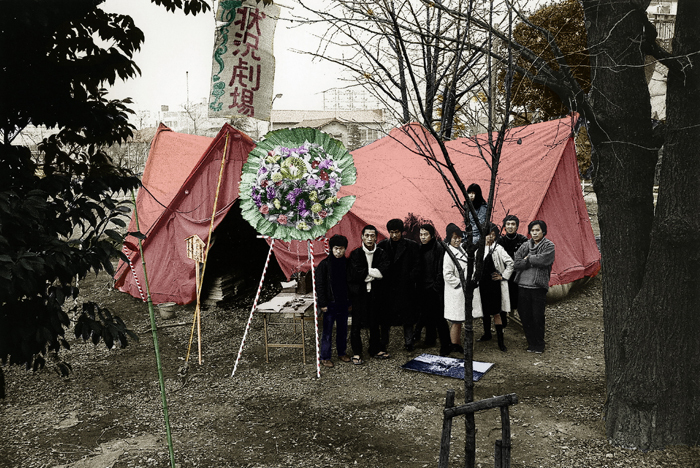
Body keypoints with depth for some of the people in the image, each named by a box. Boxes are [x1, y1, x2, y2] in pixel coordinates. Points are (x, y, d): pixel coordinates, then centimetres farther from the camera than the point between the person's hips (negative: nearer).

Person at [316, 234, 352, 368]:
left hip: (344, 303, 4)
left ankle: (342, 352, 29)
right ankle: (325, 357, 10)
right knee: (327, 331, 1)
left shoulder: (347, 263, 5)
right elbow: (319, 285, -7)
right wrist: (322, 303, -10)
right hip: (330, 303, -4)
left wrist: (350, 302, 10)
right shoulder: (325, 264, -7)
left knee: (343, 329, 13)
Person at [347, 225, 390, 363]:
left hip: (374, 293, 2)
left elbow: (383, 272, -13)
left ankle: (375, 349, 27)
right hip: (359, 293, -2)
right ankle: (356, 353, 12)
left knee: (375, 323, 13)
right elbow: (356, 274, -16)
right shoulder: (355, 254, -4)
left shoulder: (381, 254, 2)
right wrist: (373, 273, -12)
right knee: (357, 323, 1)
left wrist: (366, 273, -16)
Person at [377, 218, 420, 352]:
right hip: (388, 288, 1)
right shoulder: (382, 245, 5)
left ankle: (408, 343, 17)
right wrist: (382, 280, -1)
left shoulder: (412, 246, 1)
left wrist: (409, 279, -10)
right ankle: (383, 344, 18)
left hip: (405, 288, -1)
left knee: (407, 316, 6)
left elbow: (417, 266, 1)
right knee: (386, 317, 7)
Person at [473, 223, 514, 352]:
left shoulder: (498, 249, -7)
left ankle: (500, 340, -1)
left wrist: (503, 276, -7)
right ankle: (487, 334, 32)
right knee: (484, 310, 16)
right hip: (482, 284, 5)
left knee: (496, 312, -6)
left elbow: (510, 263, -6)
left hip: (494, 284, -5)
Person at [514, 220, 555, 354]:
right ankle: (531, 343, 22)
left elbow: (543, 260, -17)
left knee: (538, 317, -1)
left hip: (538, 287, -4)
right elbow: (517, 263, -1)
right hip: (523, 286, 4)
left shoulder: (549, 246, 1)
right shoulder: (525, 246, 12)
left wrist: (528, 258, -4)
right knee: (525, 316, 8)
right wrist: (533, 261, -9)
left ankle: (539, 345, 15)